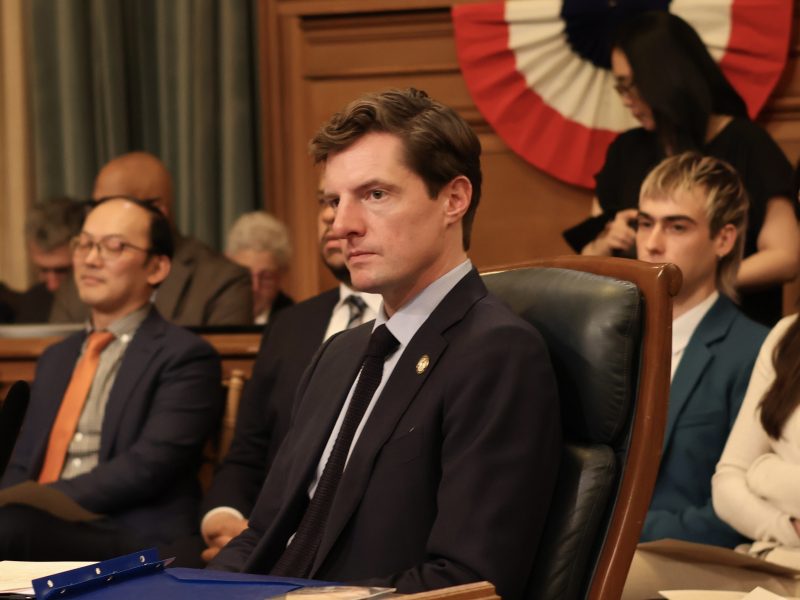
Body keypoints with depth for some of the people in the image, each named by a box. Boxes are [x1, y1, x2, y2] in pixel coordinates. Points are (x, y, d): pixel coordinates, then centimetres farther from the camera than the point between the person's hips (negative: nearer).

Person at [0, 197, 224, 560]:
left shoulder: (185, 357, 3)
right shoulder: (56, 359, 27)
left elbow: (147, 468, -10)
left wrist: (35, 503, -17)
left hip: (135, 540, -6)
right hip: (42, 530, 6)